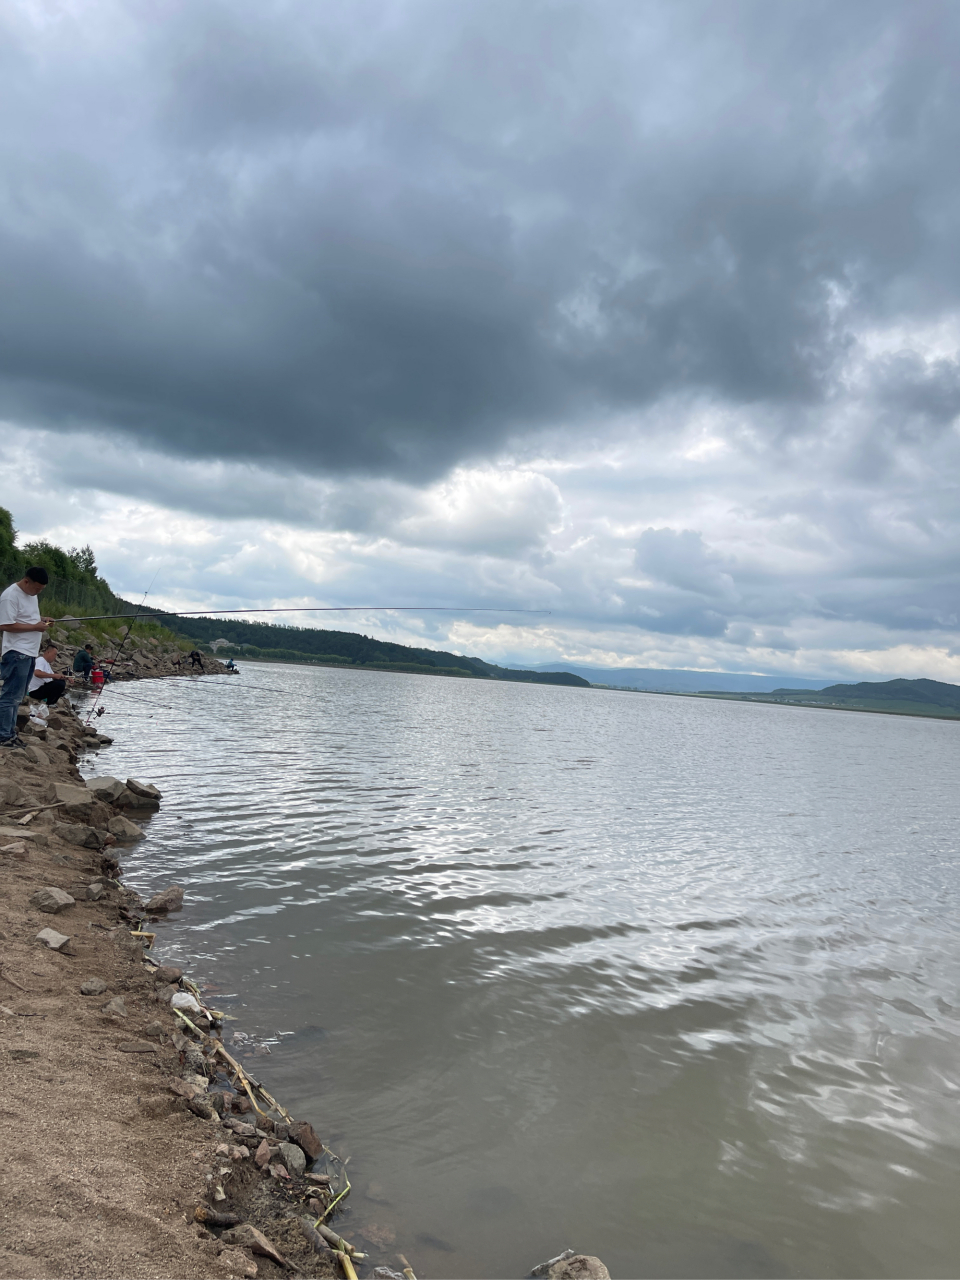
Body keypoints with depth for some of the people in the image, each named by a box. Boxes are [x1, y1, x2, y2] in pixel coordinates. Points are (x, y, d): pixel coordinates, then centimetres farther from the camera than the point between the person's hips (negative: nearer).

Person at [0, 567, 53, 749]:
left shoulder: (31, 594, 14)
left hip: (30, 653, 10)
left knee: (16, 697, 13)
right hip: (17, 653, -10)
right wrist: (35, 627, -18)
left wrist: (42, 619, 7)